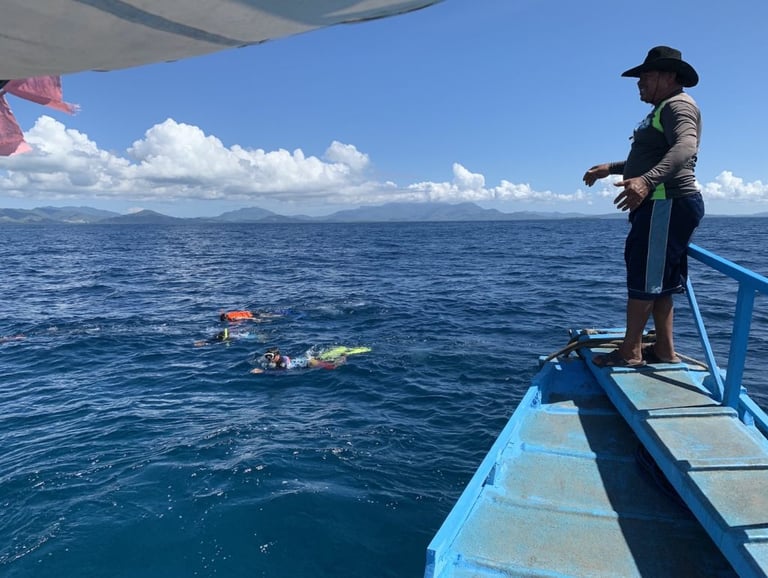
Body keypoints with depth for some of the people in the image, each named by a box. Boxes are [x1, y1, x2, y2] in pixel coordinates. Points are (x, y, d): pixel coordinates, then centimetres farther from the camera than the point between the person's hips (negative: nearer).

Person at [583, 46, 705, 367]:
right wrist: (611, 168, 37)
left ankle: (630, 352, -6)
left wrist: (646, 181, -46)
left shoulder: (678, 104, -8)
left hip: (668, 205, -11)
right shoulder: (664, 110, 25)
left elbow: (685, 148, -29)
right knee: (659, 282, 10)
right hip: (660, 207, 11)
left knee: (644, 277, -11)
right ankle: (664, 350, 16)